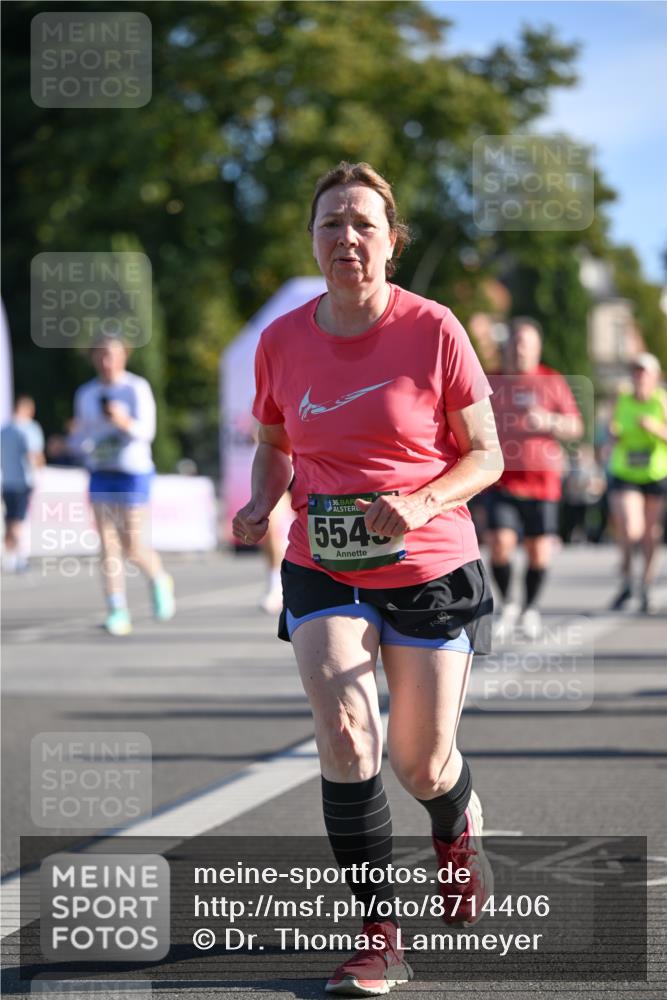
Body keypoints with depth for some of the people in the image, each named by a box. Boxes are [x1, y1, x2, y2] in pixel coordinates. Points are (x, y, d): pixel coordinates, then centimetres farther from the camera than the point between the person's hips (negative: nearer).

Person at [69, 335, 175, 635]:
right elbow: (79, 441, 13)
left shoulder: (137, 389, -7)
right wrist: (80, 435, -11)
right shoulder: (86, 394, 8)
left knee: (132, 547, -5)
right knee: (107, 544, -7)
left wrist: (125, 422, -39)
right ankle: (117, 613, -7)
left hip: (133, 473, -4)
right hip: (101, 474, 4)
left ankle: (159, 579, 26)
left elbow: (146, 431, -18)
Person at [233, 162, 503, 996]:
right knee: (343, 732, -18)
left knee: (423, 768, 4)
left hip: (430, 569, -2)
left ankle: (458, 832, 44)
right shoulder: (282, 341, 0)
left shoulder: (433, 331, -10)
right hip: (322, 569, 2)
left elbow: (485, 455, -5)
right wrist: (261, 502, -7)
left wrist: (421, 504, -23)